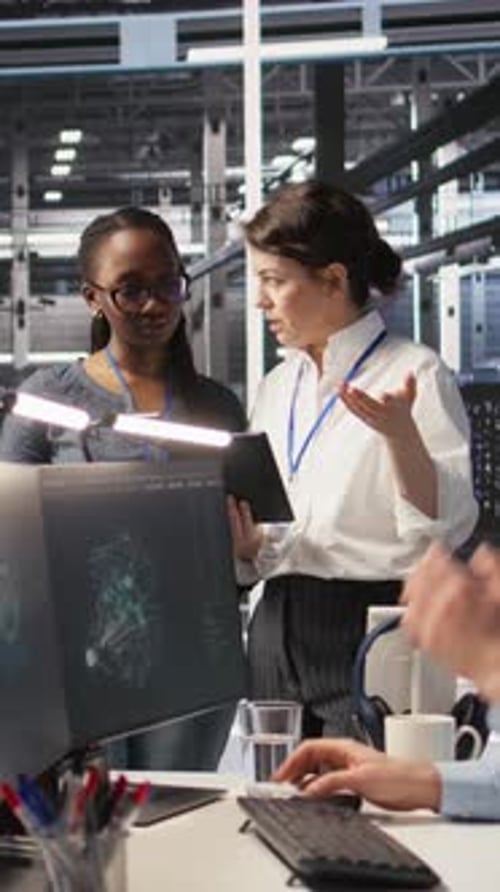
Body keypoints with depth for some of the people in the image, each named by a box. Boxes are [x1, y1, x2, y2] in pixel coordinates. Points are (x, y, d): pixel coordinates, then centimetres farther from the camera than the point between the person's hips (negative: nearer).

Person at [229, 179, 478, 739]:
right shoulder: (278, 385, 14)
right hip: (278, 631, 6)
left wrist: (399, 435, -28)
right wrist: (247, 544, -3)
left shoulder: (414, 375, -6)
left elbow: (446, 526, -15)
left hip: (372, 632, -6)